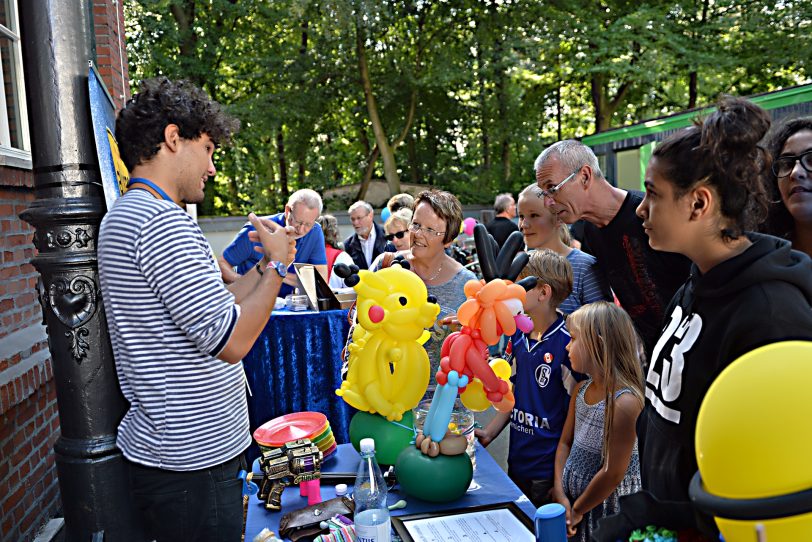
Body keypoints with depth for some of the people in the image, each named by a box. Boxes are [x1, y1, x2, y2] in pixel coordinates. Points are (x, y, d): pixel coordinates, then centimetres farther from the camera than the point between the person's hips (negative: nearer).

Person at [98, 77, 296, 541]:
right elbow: (231, 341, -23)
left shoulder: (125, 216, 13)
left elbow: (211, 314, 14)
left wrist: (264, 268, 11)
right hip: (191, 464, -10)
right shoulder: (160, 221, -21)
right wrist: (276, 265, -10)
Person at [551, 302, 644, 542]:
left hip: (604, 505, -6)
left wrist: (577, 510, -11)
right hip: (570, 496, 6)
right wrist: (561, 495, -3)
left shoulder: (625, 402, -24)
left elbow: (614, 473, -21)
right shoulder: (581, 390, -1)